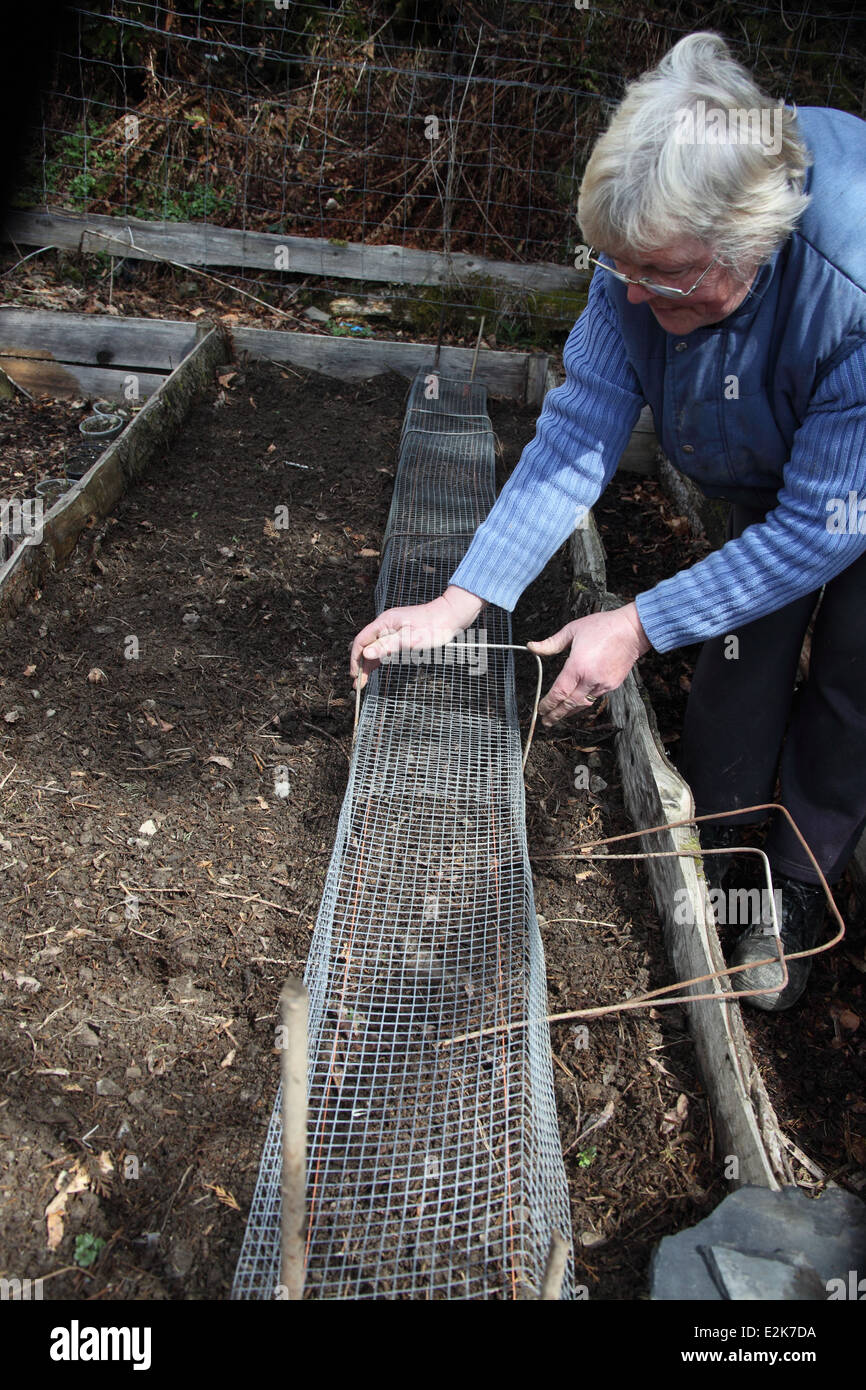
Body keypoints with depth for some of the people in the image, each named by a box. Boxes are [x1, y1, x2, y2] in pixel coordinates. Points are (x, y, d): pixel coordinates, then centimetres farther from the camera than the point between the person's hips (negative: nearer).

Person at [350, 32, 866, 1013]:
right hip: (760, 474, 4)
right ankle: (702, 849, 31)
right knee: (740, 650, 7)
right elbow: (580, 427, -25)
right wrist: (456, 604, -30)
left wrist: (638, 627, -32)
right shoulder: (654, 239, -27)